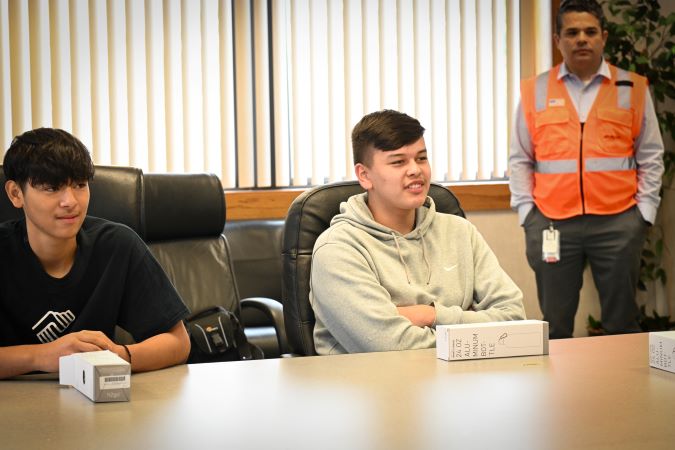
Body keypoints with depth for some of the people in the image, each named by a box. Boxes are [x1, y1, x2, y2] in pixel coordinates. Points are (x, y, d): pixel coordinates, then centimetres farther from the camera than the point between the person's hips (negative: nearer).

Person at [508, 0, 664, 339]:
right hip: (551, 224, 0)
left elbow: (651, 156, 10)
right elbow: (520, 159, 11)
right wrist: (526, 212, 2)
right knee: (555, 326, 6)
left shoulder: (632, 88, 7)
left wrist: (644, 211, 2)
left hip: (619, 222, 0)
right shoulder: (535, 91, 7)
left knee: (622, 324, 6)